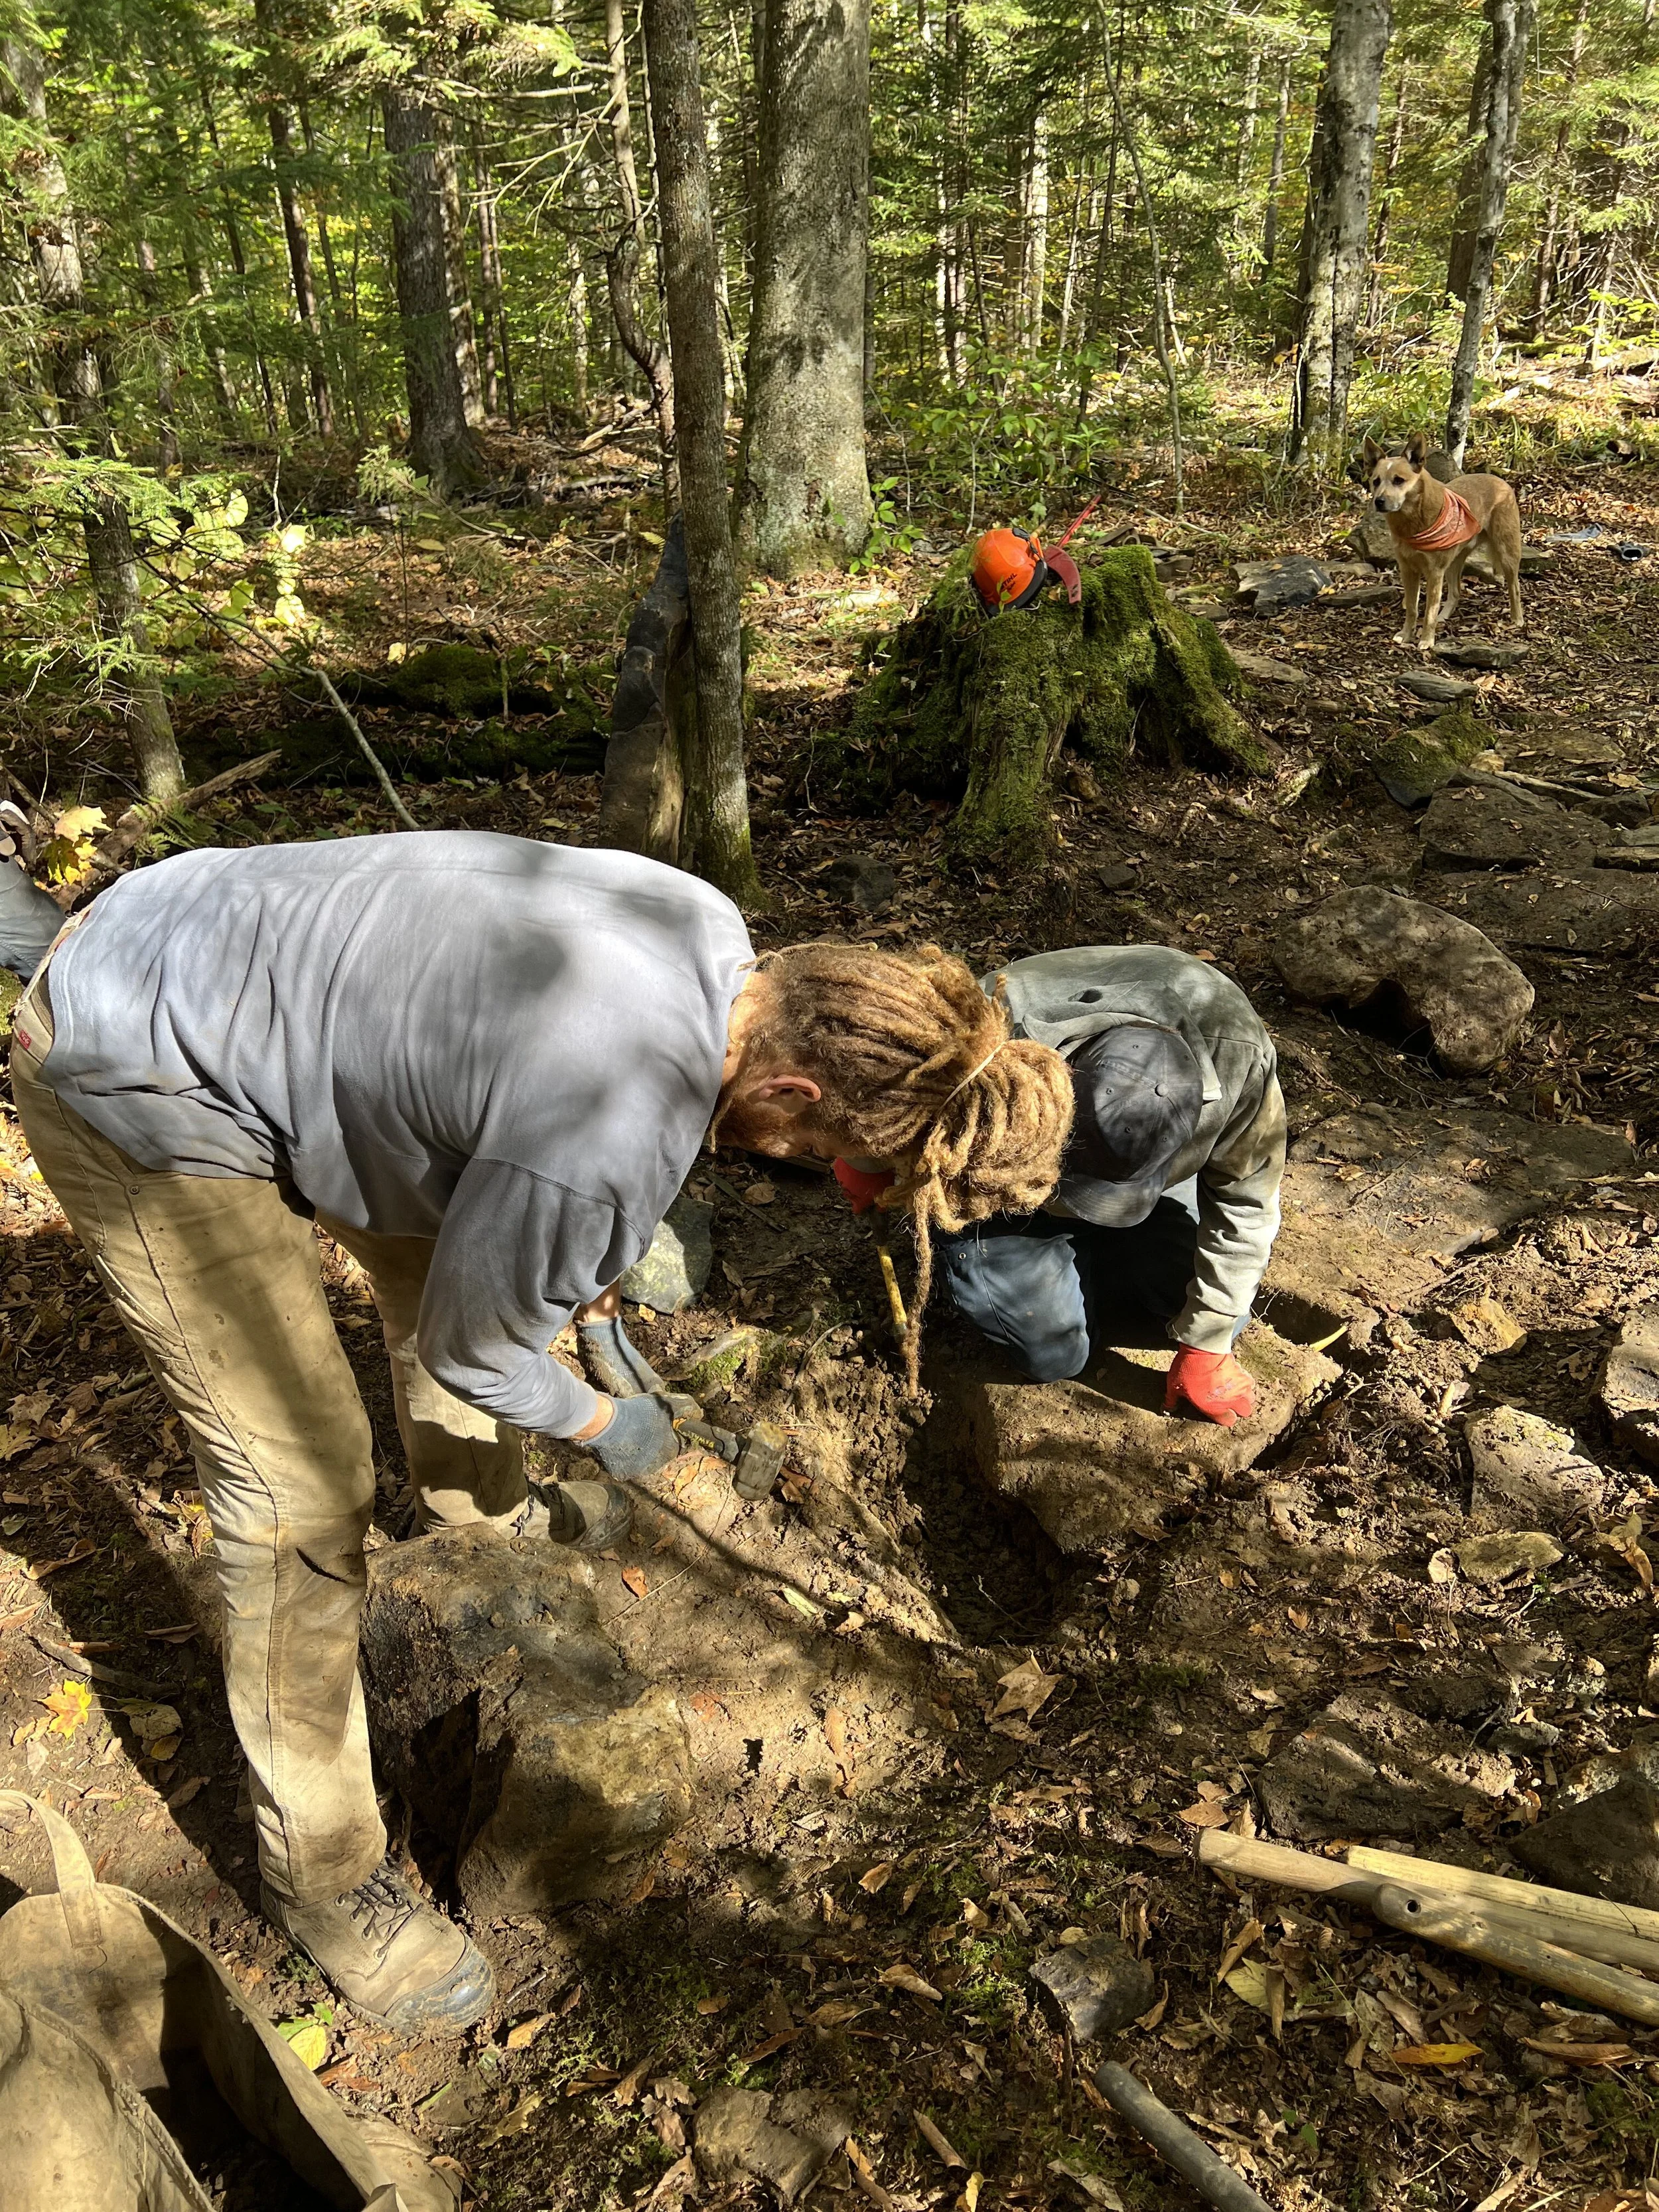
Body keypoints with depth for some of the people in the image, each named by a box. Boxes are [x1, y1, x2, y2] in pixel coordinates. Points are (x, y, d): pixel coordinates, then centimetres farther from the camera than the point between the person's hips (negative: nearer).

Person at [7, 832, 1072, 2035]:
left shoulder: (711, 932, -9)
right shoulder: (612, 1147, -35)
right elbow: (473, 1348, -15)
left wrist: (599, 1309, 18)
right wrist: (605, 1424, 4)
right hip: (133, 1091, -9)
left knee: (442, 1250, 25)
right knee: (304, 1492, -7)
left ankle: (478, 1496, 54)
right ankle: (319, 1869, 15)